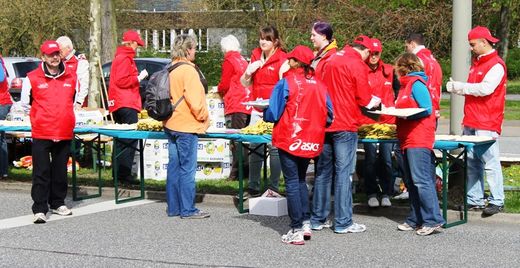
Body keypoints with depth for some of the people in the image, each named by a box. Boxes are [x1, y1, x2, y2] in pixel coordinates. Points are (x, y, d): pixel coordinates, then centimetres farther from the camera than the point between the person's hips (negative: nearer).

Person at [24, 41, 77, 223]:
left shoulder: (72, 77, 8)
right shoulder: (32, 78, -2)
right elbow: (25, 103, 10)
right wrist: (38, 119, 12)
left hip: (65, 133, 3)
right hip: (41, 133, -3)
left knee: (60, 172, 11)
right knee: (41, 172, -5)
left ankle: (58, 203, 24)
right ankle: (39, 209, -4)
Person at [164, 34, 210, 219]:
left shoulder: (170, 70, 11)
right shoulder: (188, 70, -16)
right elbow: (195, 101, -21)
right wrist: (204, 117, -5)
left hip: (171, 125, 9)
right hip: (186, 127, -9)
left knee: (174, 167, 12)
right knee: (187, 169, -4)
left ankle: (173, 207, 18)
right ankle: (187, 210, -1)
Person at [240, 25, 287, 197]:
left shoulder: (282, 59, -6)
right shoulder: (256, 56, 11)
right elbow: (245, 83, 17)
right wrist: (248, 72, -3)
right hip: (257, 109, 6)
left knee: (274, 147, -3)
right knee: (255, 147, 8)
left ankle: (274, 188, 5)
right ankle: (253, 187, 16)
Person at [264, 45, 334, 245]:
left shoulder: (286, 82, -11)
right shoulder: (319, 84, 1)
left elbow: (273, 113, -9)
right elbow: (328, 115, 3)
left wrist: (264, 113, 13)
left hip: (290, 139, -5)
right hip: (311, 141, 5)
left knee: (292, 182, 1)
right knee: (301, 180, 20)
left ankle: (296, 230, -1)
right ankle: (306, 223, 16)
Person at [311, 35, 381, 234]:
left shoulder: (331, 60, 12)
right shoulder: (358, 65, -9)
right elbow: (364, 99, -8)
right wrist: (376, 101, 13)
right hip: (345, 125, -7)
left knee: (323, 171, 12)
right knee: (343, 173, -3)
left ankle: (318, 219, 15)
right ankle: (343, 223, 0)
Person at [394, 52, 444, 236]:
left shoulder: (416, 83, -8)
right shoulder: (406, 84, 19)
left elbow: (427, 110, -15)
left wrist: (406, 116, -16)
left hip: (419, 140, -10)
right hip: (408, 140, 10)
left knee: (421, 180, -13)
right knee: (411, 182, 10)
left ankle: (433, 220, -12)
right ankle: (415, 220, 14)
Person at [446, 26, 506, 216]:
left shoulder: (496, 65, -9)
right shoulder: (476, 62, 19)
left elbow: (485, 88, -21)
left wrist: (459, 86, -13)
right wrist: (456, 88, 2)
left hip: (487, 124, -9)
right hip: (471, 121, 9)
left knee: (490, 162, -8)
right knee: (472, 163, 9)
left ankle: (497, 201, -4)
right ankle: (475, 200, 14)